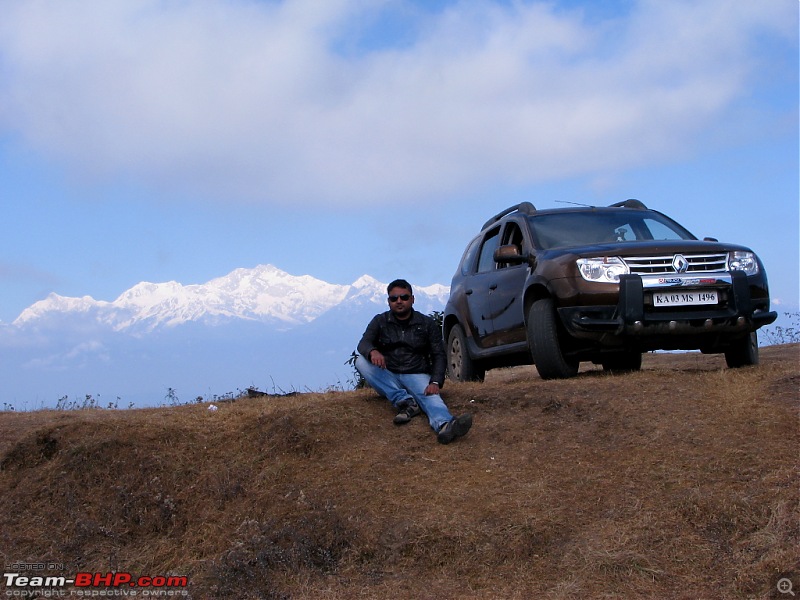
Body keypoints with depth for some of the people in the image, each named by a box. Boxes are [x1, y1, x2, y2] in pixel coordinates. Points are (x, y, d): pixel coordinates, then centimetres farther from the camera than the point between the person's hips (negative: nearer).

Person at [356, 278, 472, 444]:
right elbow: (363, 343, -7)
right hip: (388, 378, 2)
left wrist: (435, 382, -19)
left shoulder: (427, 324, 7)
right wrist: (372, 352, -35)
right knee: (361, 361, -25)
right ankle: (405, 401, -37)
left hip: (416, 375, -2)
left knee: (430, 395, -35)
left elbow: (439, 355, 1)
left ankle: (444, 426, -71)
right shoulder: (380, 321, 8)